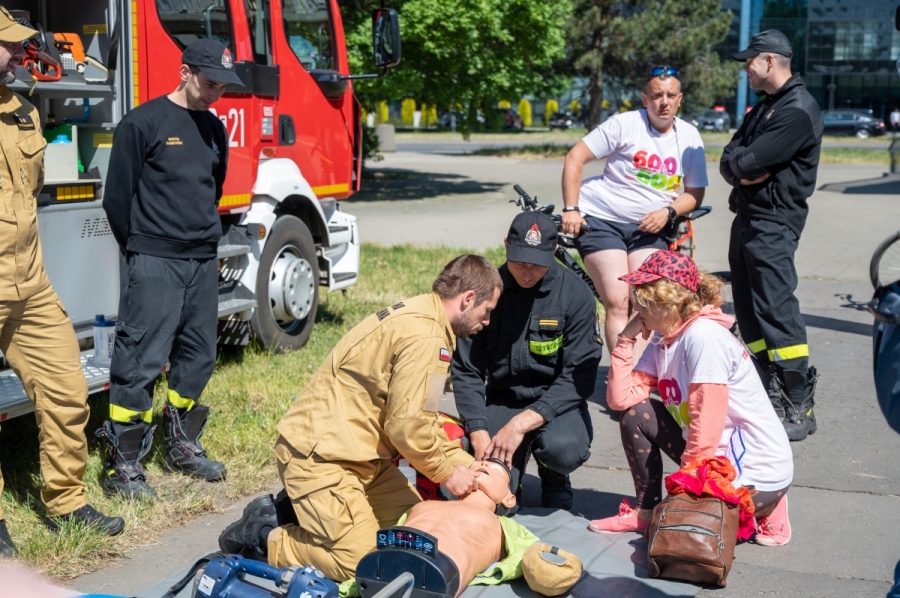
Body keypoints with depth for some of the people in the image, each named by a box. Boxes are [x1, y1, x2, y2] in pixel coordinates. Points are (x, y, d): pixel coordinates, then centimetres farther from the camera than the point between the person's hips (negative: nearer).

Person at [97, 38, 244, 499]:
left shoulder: (214, 129, 14)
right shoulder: (143, 123, -7)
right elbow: (117, 197, -5)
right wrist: (141, 250, 3)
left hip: (202, 262, 7)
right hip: (154, 264, -7)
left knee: (197, 357, 11)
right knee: (141, 362, -8)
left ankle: (182, 446, 26)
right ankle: (122, 465, -2)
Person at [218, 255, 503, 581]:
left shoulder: (417, 316, 13)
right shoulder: (424, 335, -20)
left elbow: (421, 415, 20)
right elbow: (407, 425, -22)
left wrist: (464, 463, 12)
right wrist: (446, 473, -6)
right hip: (319, 456, -11)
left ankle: (307, 508, 15)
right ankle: (262, 536, 2)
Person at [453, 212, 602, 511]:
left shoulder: (576, 294, -12)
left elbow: (579, 377, -15)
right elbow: (466, 371, -5)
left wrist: (521, 424, -25)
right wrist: (480, 437, -18)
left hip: (556, 404, -1)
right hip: (502, 400, 1)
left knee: (563, 448, -34)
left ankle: (554, 479, 6)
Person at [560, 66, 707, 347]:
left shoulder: (689, 137, 4)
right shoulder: (624, 124, -7)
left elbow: (695, 193, 9)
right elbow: (575, 158, -7)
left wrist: (668, 212, -11)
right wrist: (570, 209, -14)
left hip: (648, 227, 3)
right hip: (601, 219, -3)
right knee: (618, 302, -15)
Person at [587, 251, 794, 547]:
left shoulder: (704, 336, -22)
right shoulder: (662, 341, 4)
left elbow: (707, 421, -23)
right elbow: (620, 399, -2)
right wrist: (625, 340, -6)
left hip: (757, 471, -9)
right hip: (719, 453, 9)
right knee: (635, 414, 3)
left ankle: (763, 513, 5)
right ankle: (645, 512, 14)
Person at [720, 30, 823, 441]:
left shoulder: (797, 110, -14)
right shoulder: (764, 107, 19)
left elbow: (750, 162, -21)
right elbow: (730, 159, 11)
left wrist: (741, 163, 1)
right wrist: (742, 171, -10)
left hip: (773, 222, -10)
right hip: (748, 218, 10)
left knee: (776, 310, -12)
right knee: (748, 311, 11)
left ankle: (798, 408, -10)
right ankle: (773, 391, 19)